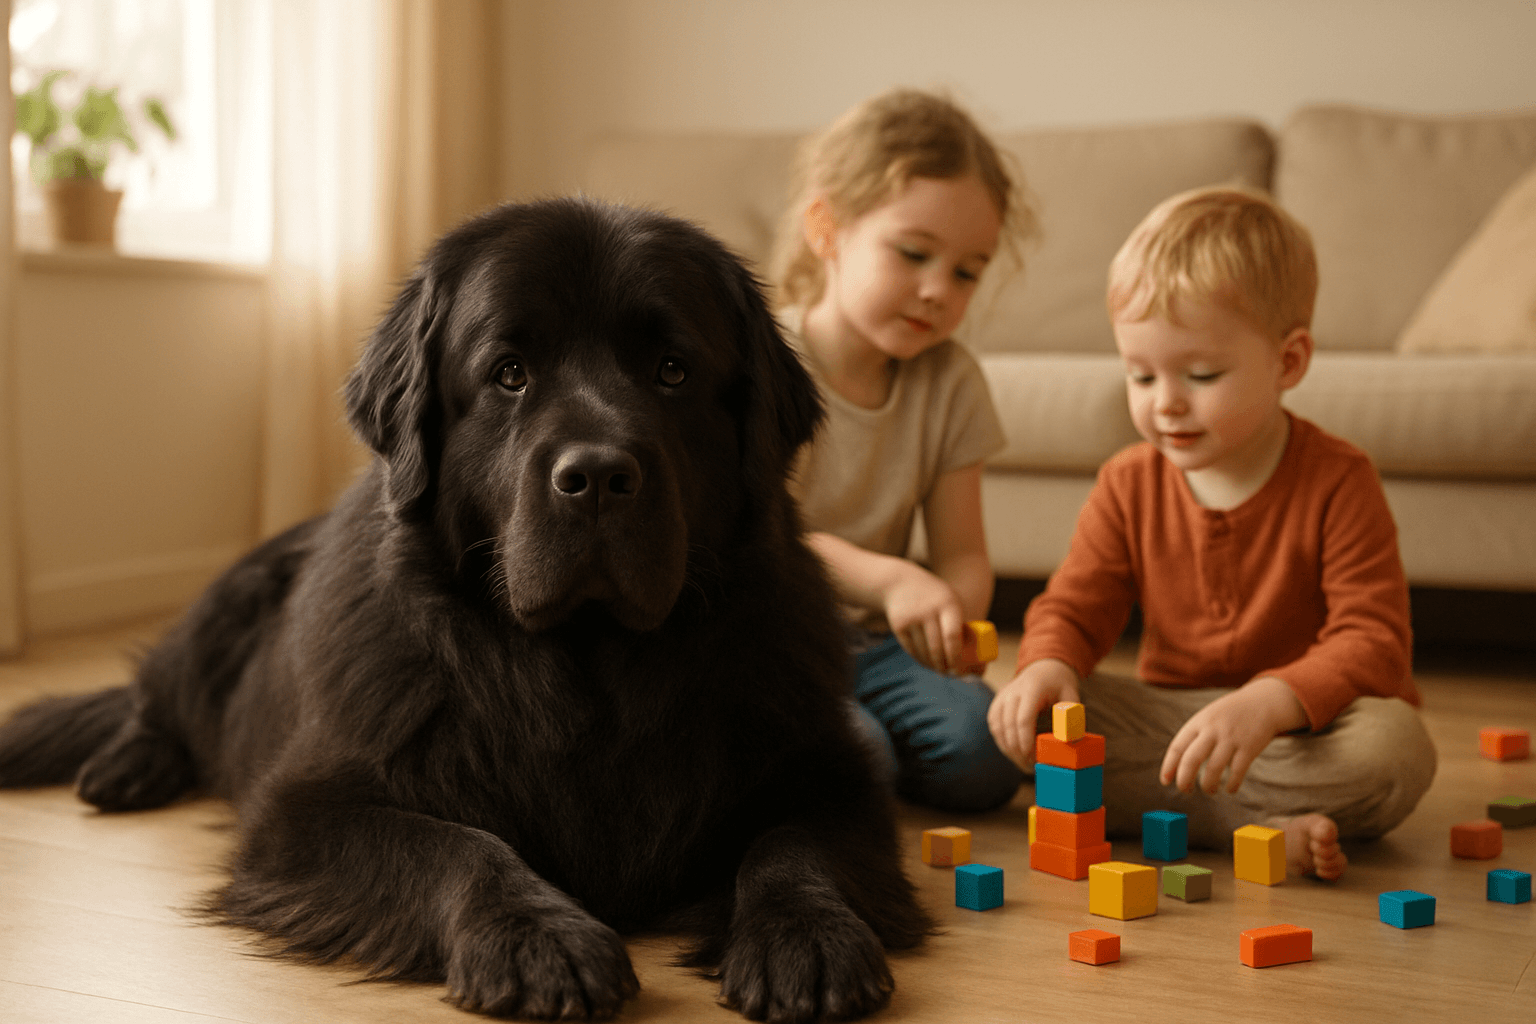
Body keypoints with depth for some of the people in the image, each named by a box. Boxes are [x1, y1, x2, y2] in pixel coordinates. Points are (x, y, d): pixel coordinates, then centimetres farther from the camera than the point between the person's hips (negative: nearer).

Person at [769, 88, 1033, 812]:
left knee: (983, 754, -21)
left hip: (864, 643, 4)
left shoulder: (950, 382, 3)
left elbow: (962, 553, 2)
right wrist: (889, 580, -38)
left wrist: (950, 612, -23)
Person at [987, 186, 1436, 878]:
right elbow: (1073, 607, 5)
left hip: (1305, 725, -3)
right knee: (1024, 719, -21)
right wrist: (1047, 666, -21)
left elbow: (1372, 641, -18)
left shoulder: (1339, 482, -12)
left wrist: (1268, 703, -37)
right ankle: (1258, 828, -29)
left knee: (1394, 743, -34)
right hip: (1168, 715, 3)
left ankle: (1143, 808, -25)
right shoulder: (1129, 485, 1)